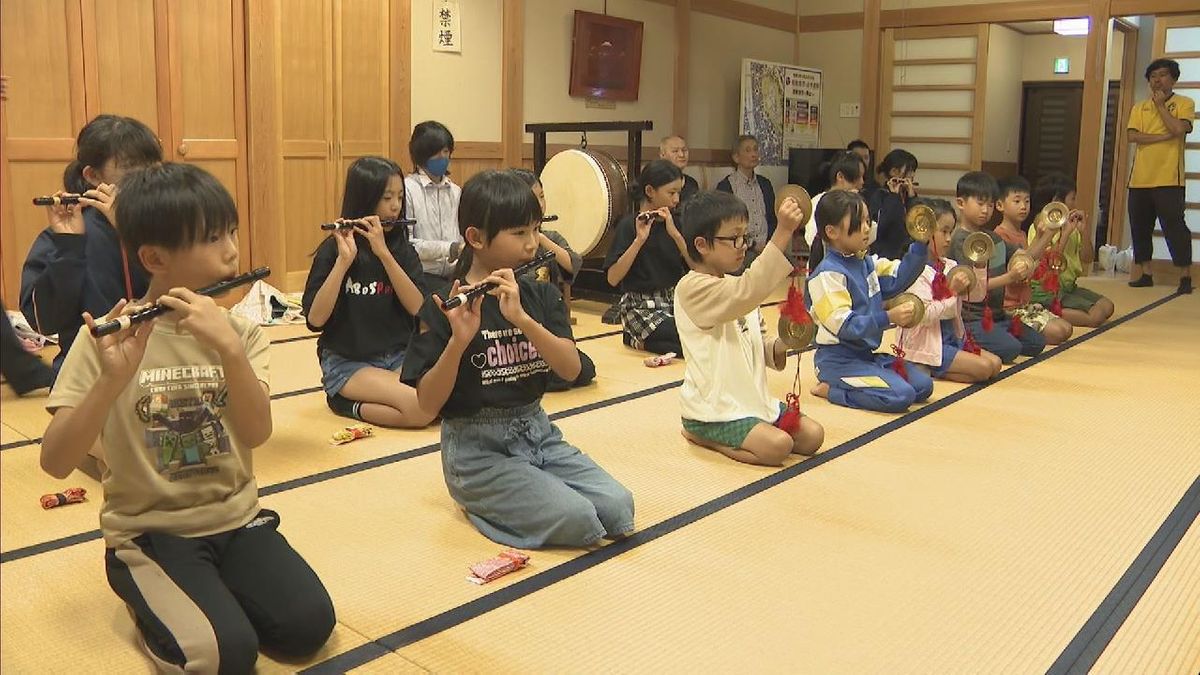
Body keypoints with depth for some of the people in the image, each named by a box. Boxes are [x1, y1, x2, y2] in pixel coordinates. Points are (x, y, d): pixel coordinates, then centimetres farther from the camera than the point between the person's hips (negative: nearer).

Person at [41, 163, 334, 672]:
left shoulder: (241, 331, -1)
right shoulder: (106, 338, -9)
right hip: (148, 532, -3)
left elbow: (257, 434, -17)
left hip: (236, 519, 3)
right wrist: (113, 377, -34)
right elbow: (54, 463, -18)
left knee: (310, 625, -18)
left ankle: (215, 591, 10)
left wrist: (228, 347, -32)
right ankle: (151, 600, 6)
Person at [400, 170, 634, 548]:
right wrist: (459, 339, -30)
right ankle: (481, 501, 3)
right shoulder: (444, 306, -10)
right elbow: (428, 403, -14)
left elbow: (571, 370, -11)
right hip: (477, 448, -5)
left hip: (537, 432, 6)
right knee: (578, 521, -23)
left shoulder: (540, 295, 3)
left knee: (618, 509, -12)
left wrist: (521, 318, -26)